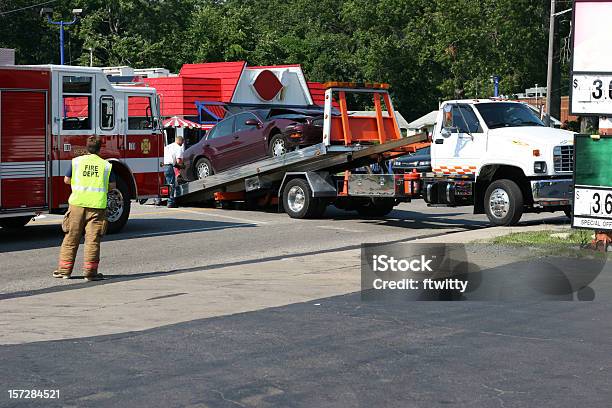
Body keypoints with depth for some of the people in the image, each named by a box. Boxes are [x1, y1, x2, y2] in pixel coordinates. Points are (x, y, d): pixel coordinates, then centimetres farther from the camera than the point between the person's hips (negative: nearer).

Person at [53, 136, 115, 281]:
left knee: (71, 238, 9)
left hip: (77, 203, 1)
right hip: (97, 204, -1)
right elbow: (112, 185, 6)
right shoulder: (106, 165, 3)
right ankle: (90, 272, 0)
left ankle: (64, 269, 12)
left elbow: (66, 180, 8)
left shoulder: (77, 161, 4)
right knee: (93, 239, 1)